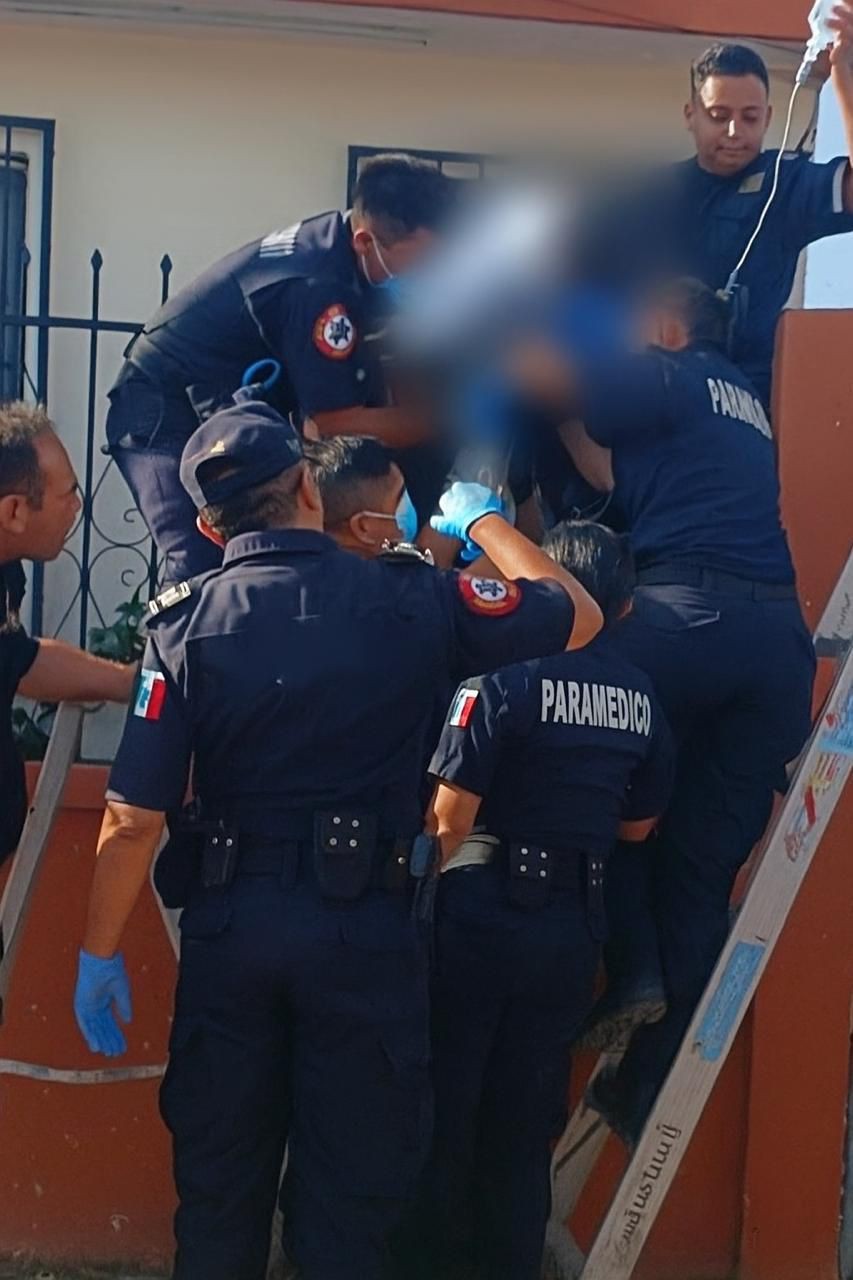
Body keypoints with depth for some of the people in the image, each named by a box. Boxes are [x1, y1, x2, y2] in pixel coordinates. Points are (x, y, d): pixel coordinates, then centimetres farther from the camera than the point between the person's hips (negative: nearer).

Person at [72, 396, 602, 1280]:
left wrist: (100, 952, 3)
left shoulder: (185, 624, -5)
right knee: (348, 1192, 10)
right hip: (364, 927, -1)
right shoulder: (409, 601, -5)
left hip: (231, 924, 1)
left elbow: (134, 818, -8)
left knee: (219, 1182, 15)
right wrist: (483, 520, 20)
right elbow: (580, 616, 8)